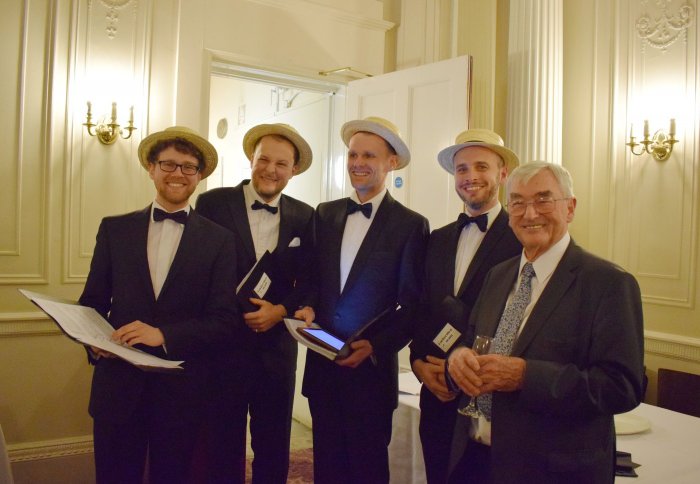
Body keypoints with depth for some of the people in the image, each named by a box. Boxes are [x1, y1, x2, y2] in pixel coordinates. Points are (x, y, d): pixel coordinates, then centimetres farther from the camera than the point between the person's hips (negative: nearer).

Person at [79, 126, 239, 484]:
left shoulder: (219, 240, -1)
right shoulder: (115, 229, 5)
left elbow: (224, 322, -5)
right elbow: (92, 301, 9)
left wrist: (164, 334, -19)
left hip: (183, 388, -1)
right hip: (118, 383, 1)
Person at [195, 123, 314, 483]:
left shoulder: (304, 217, 2)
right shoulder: (213, 203, -5)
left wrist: (280, 311, -13)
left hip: (277, 348, 2)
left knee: (274, 448, 15)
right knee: (224, 444, 13)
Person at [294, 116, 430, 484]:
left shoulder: (411, 225, -7)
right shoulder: (324, 214, 6)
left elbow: (412, 305, -7)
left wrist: (375, 347, -16)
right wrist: (307, 308, -6)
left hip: (372, 367, -3)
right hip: (321, 365, 4)